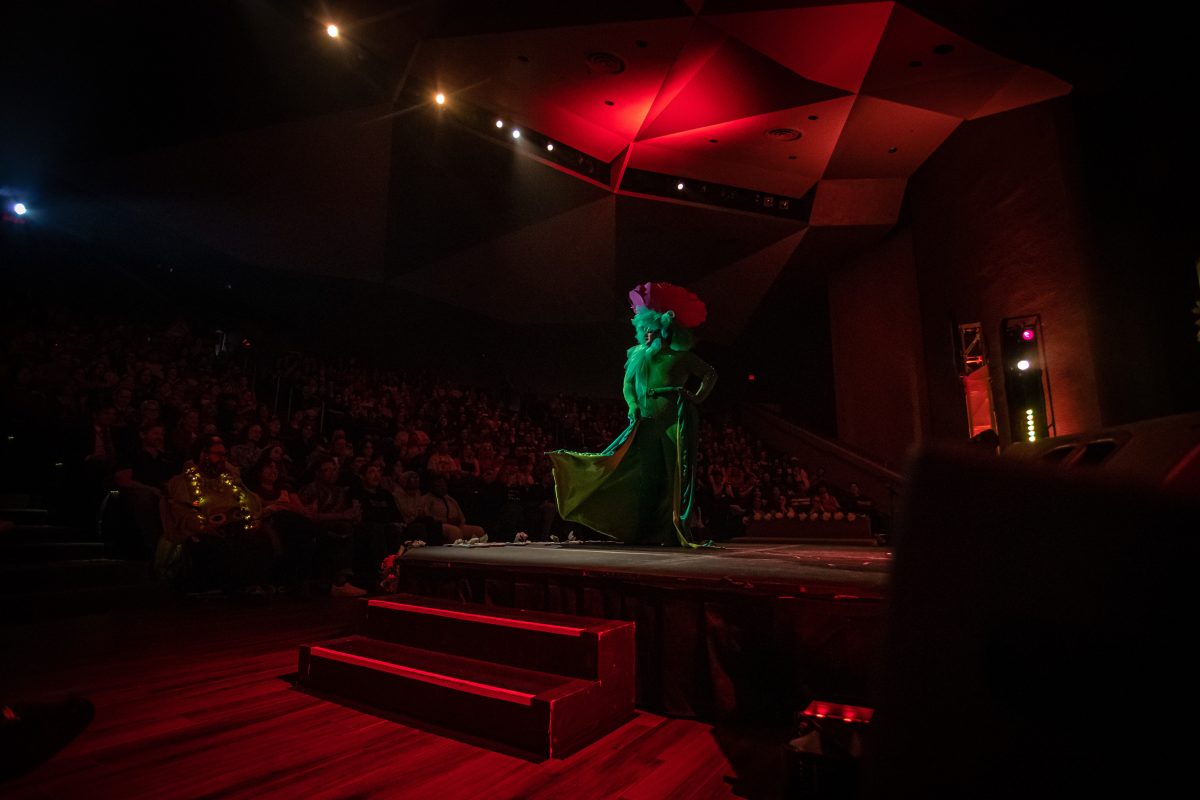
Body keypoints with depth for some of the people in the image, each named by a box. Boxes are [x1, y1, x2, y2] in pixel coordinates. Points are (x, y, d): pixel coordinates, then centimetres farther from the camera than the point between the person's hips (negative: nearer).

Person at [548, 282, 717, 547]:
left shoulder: (680, 356, -1)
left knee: (676, 476, -1)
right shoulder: (638, 354, 10)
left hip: (675, 421, -4)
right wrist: (633, 406, 0)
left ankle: (677, 532, 5)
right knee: (647, 476, 6)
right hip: (647, 421, 4)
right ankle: (646, 531, 14)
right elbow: (628, 384, 16)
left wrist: (698, 397, -1)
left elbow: (710, 374, 9)